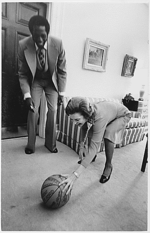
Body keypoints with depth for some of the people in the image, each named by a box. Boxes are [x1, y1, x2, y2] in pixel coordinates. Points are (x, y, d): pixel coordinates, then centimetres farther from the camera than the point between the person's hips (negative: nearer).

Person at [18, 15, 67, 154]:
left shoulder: (58, 44, -22)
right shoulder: (23, 45, -22)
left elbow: (62, 71, -11)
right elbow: (22, 74, -12)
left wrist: (61, 92, -11)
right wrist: (27, 95, -20)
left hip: (52, 80, 0)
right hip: (35, 81, 0)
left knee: (53, 110, -8)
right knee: (33, 110, -10)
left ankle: (50, 143, 11)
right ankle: (30, 144, 9)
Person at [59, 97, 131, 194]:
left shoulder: (99, 117, -45)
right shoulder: (86, 113, -25)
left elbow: (94, 147, -49)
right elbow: (84, 128, -2)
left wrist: (75, 175, -54)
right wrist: (82, 147, -13)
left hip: (123, 115, -6)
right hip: (109, 110, 6)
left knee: (108, 132, -32)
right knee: (91, 131, -8)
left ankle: (108, 165, -9)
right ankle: (92, 156, 18)